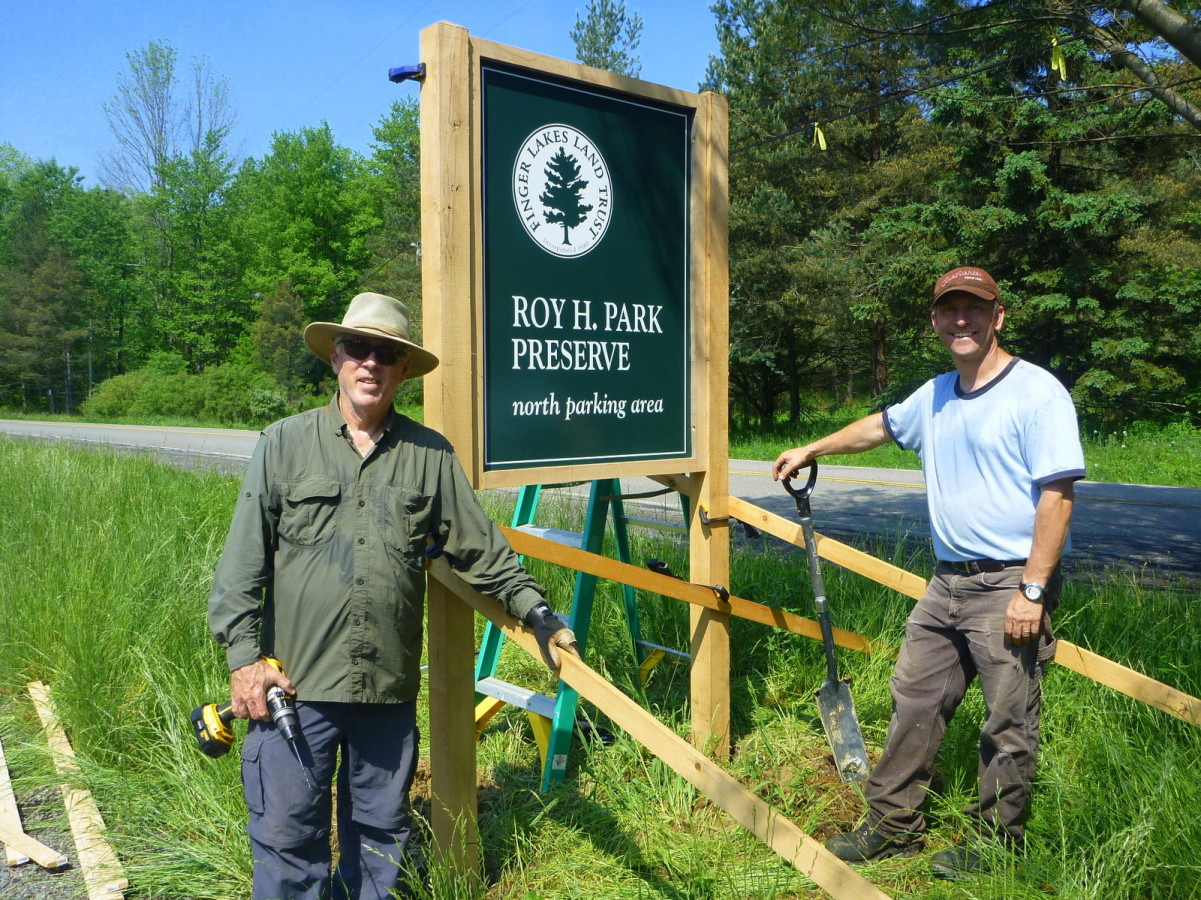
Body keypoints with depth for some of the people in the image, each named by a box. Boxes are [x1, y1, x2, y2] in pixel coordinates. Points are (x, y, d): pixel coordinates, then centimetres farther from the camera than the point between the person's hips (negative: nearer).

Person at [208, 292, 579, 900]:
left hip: (390, 688, 2)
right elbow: (242, 560, 0)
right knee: (287, 836, 6)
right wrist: (243, 656, -5)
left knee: (380, 835, 14)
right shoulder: (284, 444, 1)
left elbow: (480, 548, 8)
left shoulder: (430, 455, 4)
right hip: (294, 683, -1)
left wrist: (536, 612, 2)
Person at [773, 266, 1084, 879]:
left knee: (1008, 724, 3)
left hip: (1010, 586, -7)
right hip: (948, 581, 7)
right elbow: (880, 426, 30)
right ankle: (892, 827, 25)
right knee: (914, 701, 12)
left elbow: (1057, 495, -16)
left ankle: (994, 842, 23)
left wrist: (1032, 590, -19)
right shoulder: (935, 395, 12)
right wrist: (810, 450, 39)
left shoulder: (1037, 392, -12)